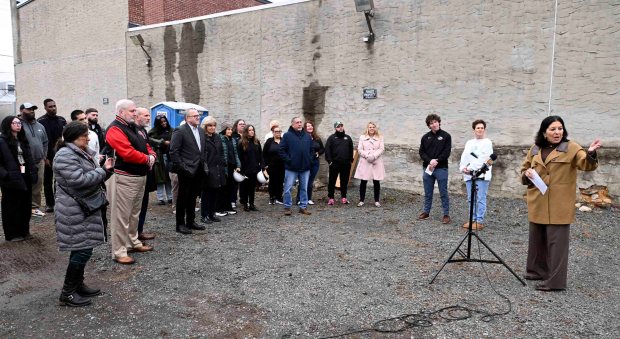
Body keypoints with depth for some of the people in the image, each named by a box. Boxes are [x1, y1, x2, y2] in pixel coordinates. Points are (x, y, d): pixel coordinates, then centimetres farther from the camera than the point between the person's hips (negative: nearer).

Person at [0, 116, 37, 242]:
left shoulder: (23, 140, 14)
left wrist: (33, 172, 6)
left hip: (25, 177, 6)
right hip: (12, 179, -6)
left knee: (25, 205, 11)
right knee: (12, 206, 3)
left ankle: (24, 231, 24)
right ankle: (12, 234, 14)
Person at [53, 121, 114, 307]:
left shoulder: (81, 152, 13)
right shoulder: (65, 156, -19)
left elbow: (91, 176, 20)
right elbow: (79, 180, -27)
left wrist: (103, 168, 2)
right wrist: (102, 171, -17)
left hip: (84, 209, 10)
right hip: (75, 212, -10)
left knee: (81, 249, 16)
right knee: (82, 250, -7)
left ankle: (78, 285, 27)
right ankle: (67, 293, 3)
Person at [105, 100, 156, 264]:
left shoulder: (133, 127, 16)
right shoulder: (115, 129, -14)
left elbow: (145, 145, 18)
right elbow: (128, 153, -25)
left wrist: (152, 155, -4)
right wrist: (147, 159, -12)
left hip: (140, 177, 10)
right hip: (125, 178, -10)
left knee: (134, 213, 20)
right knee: (121, 215, -4)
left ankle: (133, 242, 34)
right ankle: (119, 252, 2)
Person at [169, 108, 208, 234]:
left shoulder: (201, 130, 12)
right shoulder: (180, 131, -10)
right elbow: (174, 152, -14)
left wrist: (204, 164, 10)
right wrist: (181, 167, -16)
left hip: (198, 171, 7)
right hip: (186, 171, -7)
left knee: (193, 197, 16)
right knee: (183, 197, 2)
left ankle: (191, 221, 26)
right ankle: (180, 224, 12)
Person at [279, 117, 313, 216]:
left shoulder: (307, 136, 12)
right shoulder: (287, 135, -2)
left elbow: (312, 150, 18)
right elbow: (281, 150, -5)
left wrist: (310, 160, 6)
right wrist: (288, 160, -11)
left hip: (305, 168, 4)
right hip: (291, 168, -4)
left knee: (304, 188, 9)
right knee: (288, 188, -1)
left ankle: (303, 207, 19)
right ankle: (287, 207, 11)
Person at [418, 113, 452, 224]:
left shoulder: (446, 136, 0)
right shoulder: (425, 137, 9)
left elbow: (447, 152, -7)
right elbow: (421, 152, 4)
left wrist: (436, 161, -17)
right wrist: (430, 161, -12)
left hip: (441, 168, -3)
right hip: (427, 168, 4)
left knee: (443, 193, 0)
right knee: (427, 193, 11)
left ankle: (446, 214, 6)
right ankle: (426, 212, 22)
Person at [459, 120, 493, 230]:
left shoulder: (487, 142, 1)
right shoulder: (469, 142, 20)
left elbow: (483, 158, -10)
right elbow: (464, 156, 13)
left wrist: (471, 168, -15)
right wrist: (462, 168, -5)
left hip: (481, 174, -6)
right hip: (469, 175, 6)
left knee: (480, 199, -6)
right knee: (471, 199, 7)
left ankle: (480, 221, -4)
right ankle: (473, 219, 14)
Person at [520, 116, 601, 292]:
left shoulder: (571, 148, -5)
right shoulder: (535, 149, 8)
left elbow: (587, 165, -19)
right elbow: (523, 171, 15)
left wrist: (590, 153, -40)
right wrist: (527, 174, -8)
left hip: (559, 206, -5)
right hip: (537, 205, 5)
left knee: (557, 242, -3)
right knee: (537, 240, 17)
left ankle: (555, 281, 3)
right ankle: (537, 271, 32)